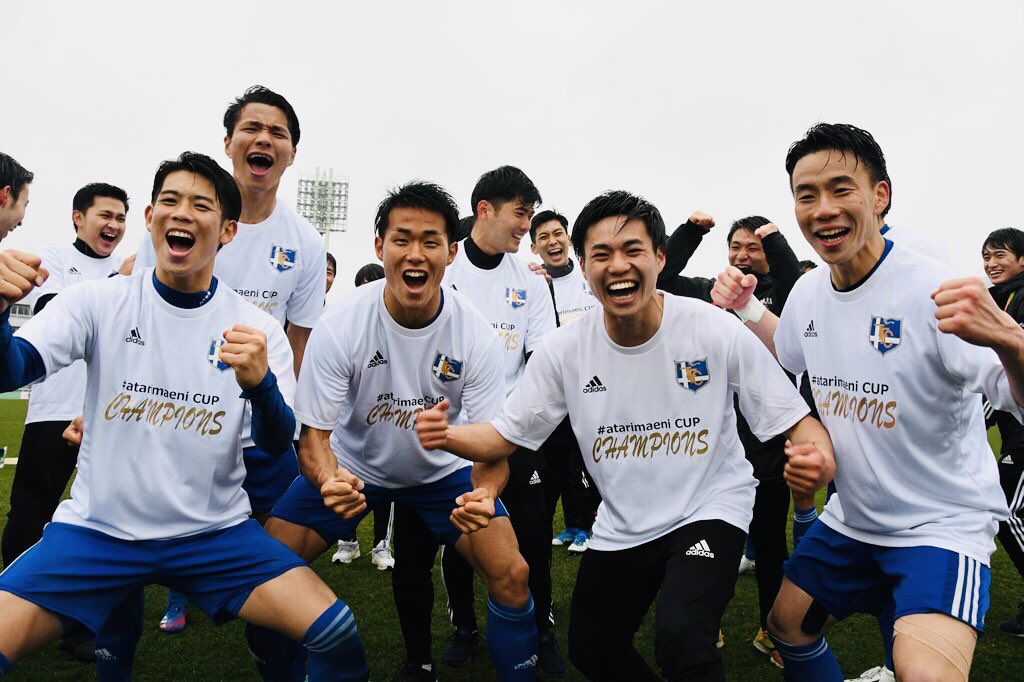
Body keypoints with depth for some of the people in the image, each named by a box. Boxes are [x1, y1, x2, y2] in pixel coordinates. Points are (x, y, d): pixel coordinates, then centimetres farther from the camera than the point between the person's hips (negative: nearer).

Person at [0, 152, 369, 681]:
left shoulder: (256, 328, -2)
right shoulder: (99, 301, -1)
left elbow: (278, 446, -6)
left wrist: (260, 384, -27)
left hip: (216, 532, 0)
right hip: (98, 527, 1)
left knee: (337, 637, -15)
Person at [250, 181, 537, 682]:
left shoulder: (475, 335, -22)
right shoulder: (339, 326, -24)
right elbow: (314, 434, -21)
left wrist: (485, 493, -42)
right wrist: (330, 481, -44)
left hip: (442, 468, 0)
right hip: (350, 465, 0)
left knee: (512, 575, -14)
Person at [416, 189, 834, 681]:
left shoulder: (718, 331, -18)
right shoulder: (564, 350, -11)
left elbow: (797, 422, -12)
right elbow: (503, 436, -5)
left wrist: (818, 460, -35)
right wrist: (446, 436, -26)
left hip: (709, 508, -3)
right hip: (622, 525, 4)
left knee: (680, 640, -28)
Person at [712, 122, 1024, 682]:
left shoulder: (932, 290, -23)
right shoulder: (810, 289, -3)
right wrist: (745, 308, 4)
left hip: (943, 522, -6)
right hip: (850, 516, 7)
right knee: (787, 624, 17)